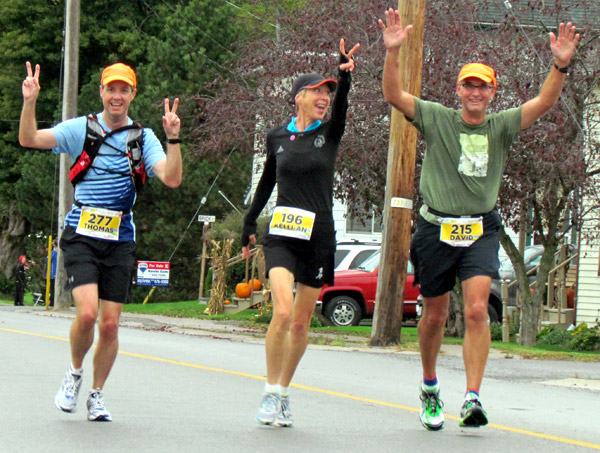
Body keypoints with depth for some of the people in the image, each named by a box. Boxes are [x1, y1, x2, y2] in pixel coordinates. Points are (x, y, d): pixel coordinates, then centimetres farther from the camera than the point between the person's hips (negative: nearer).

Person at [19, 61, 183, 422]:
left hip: (119, 240, 2)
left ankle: (97, 394, 20)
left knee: (110, 324, 1)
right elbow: (29, 139, -7)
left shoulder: (143, 137, 6)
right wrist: (30, 102, -23)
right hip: (81, 235, -2)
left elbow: (172, 179, -6)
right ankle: (75, 373, 9)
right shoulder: (81, 129, 2)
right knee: (87, 312, -19)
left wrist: (173, 138, -21)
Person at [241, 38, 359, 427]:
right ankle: (271, 394, -8)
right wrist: (250, 223, 25)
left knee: (301, 322, 5)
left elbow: (341, 103, -18)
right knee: (283, 311, -19)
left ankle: (284, 393, 20)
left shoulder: (330, 133, 3)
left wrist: (346, 72, -36)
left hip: (319, 237, 1)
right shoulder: (277, 137, 7)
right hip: (281, 234, -1)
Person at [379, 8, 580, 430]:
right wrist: (393, 53, -23)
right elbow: (394, 95, -9)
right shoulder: (437, 119, 1)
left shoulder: (501, 126, 4)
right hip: (436, 230, 0)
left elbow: (544, 102, -7)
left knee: (477, 309, -17)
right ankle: (429, 388, 33)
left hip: (481, 232, 0)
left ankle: (473, 398, -19)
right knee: (435, 315, 10)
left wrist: (561, 65, -22)